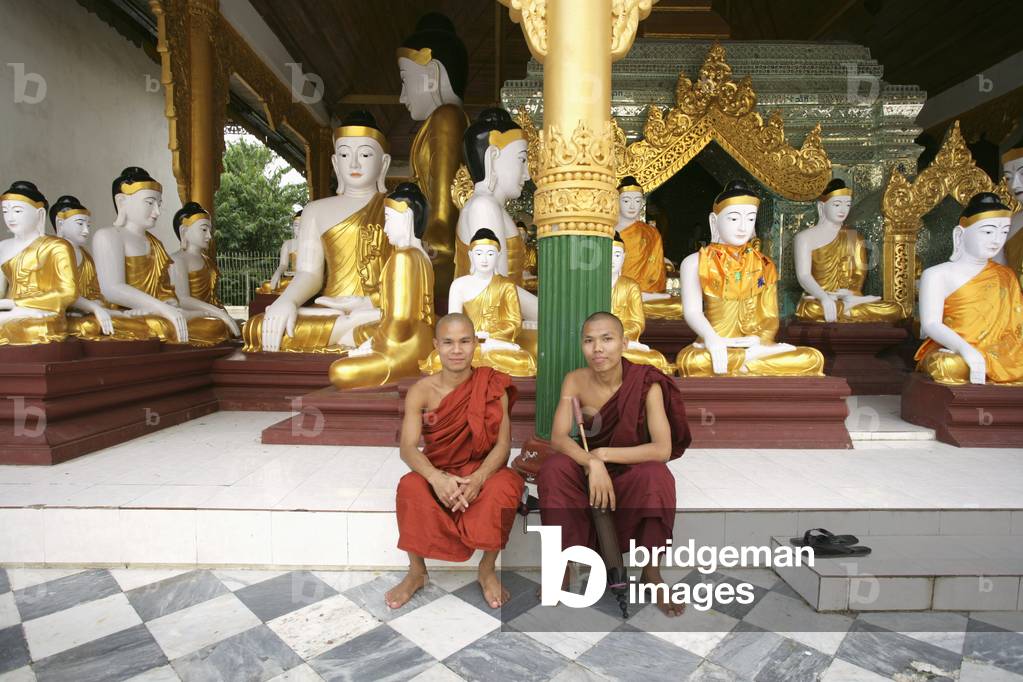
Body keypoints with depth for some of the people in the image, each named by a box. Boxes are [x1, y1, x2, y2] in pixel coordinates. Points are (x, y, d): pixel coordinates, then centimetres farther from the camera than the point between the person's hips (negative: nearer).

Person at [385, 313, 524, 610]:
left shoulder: (493, 387, -9)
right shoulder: (421, 391, -9)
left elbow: (503, 443, -14)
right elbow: (408, 447, -18)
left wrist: (478, 479, -34)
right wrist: (436, 478, -39)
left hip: (481, 473, 0)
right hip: (437, 475, 1)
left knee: (507, 486, -33)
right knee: (410, 487, -33)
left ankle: (487, 570, -6)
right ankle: (417, 572, -6)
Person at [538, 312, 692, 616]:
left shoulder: (647, 383, -20)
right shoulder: (575, 381, -12)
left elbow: (663, 450, -26)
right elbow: (558, 437, -20)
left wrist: (603, 454, -28)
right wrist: (593, 463, -38)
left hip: (633, 475, -2)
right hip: (588, 476, 2)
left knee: (656, 476, -34)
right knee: (553, 468, -27)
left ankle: (651, 571, -12)